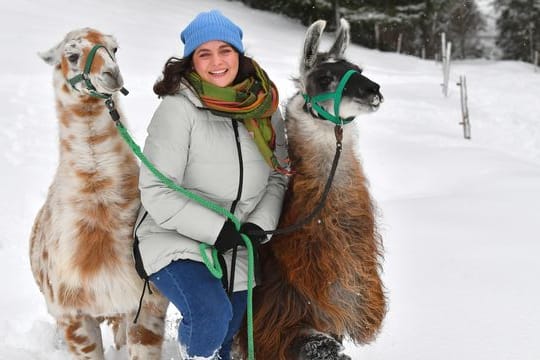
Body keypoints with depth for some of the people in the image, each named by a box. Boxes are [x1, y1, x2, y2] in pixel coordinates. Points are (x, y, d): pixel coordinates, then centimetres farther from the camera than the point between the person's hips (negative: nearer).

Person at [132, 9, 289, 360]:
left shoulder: (263, 107, -1)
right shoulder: (177, 110, -17)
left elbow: (279, 174, 6)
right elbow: (156, 192, -19)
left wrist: (261, 224, -10)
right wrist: (215, 229, -23)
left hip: (236, 247, 5)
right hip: (174, 240, -5)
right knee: (212, 314, -29)